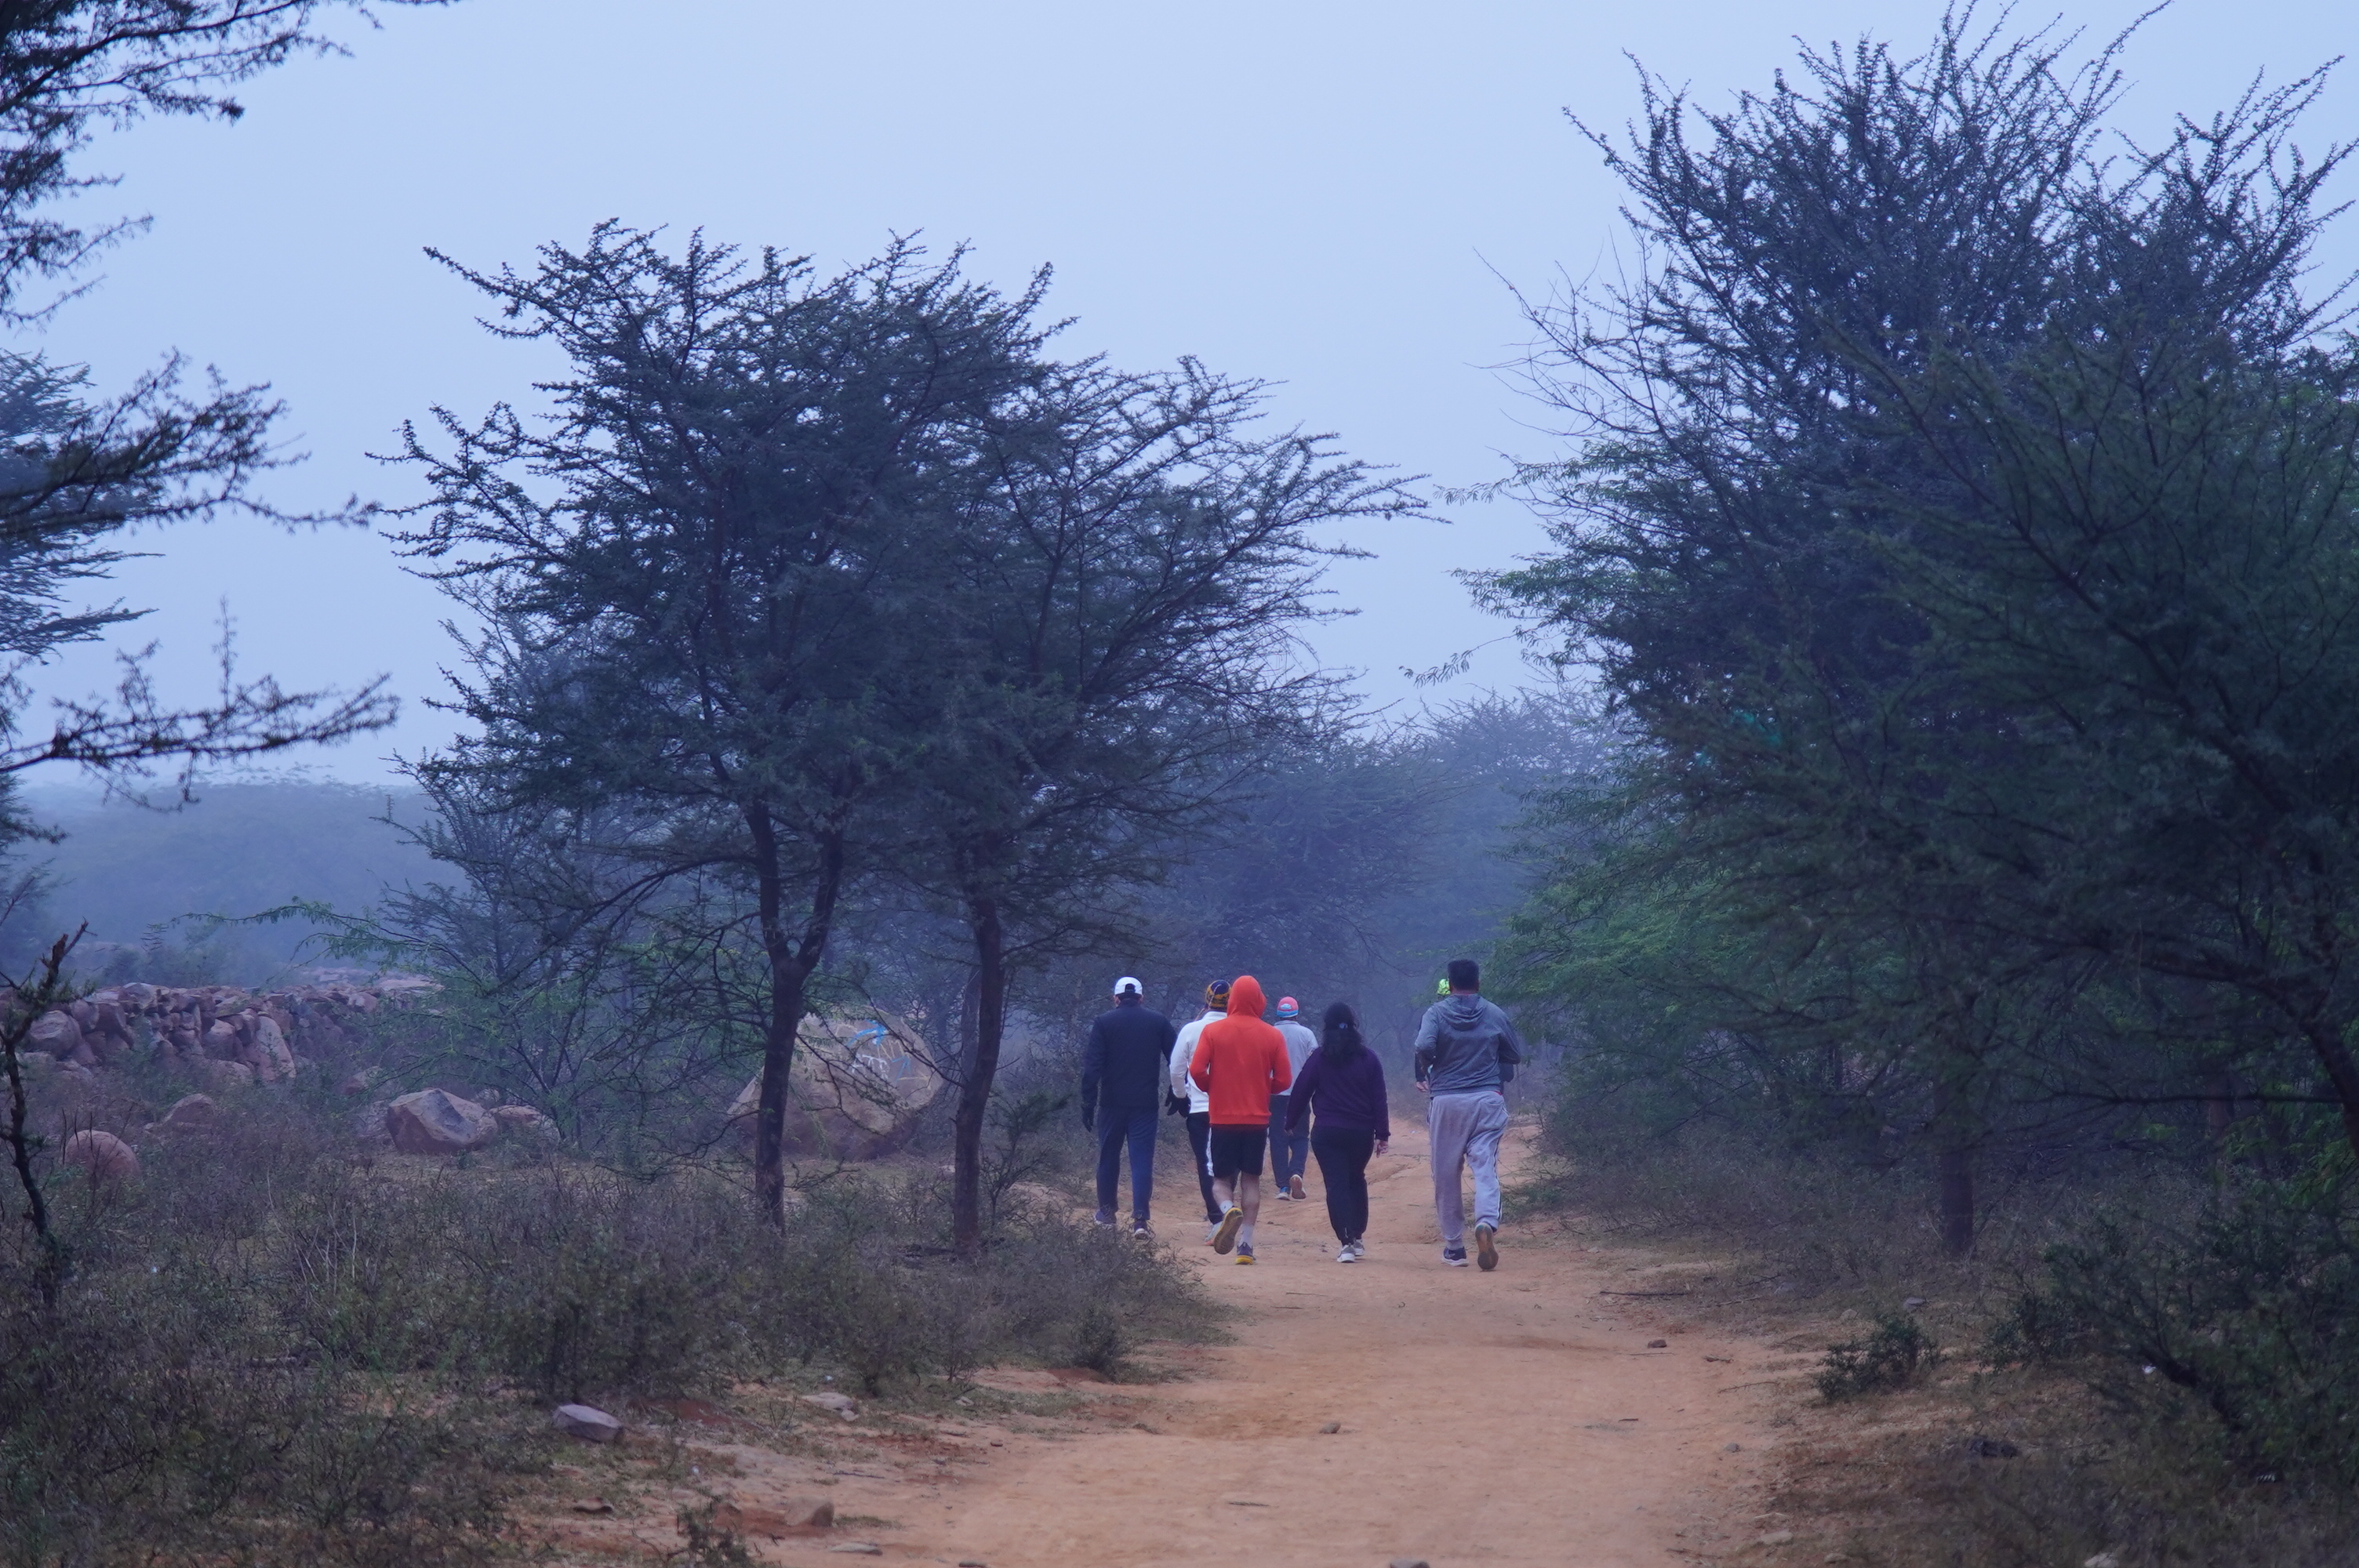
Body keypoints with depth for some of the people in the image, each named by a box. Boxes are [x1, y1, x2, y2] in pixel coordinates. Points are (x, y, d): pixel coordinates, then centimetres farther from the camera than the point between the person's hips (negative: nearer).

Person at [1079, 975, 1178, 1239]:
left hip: (1112, 1103, 0)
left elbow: (1092, 1068, -5)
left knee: (1108, 1156, 16)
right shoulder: (1158, 1022, 4)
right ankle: (1140, 1219, -14)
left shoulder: (1104, 1022, -1)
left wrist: (1088, 1106, -3)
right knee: (1142, 1159, -2)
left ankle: (1106, 1212, 28)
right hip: (1146, 1104, 0)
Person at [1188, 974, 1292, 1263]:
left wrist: (1212, 1089, 8)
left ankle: (1228, 1210, -25)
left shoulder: (1212, 1031, -4)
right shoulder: (1272, 1036, 0)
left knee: (1221, 1179, 8)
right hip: (1258, 1118, 1)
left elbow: (1196, 1070, -11)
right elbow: (1284, 1079, -1)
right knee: (1251, 1180, 11)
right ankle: (1246, 1243, 4)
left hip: (1222, 1118, -1)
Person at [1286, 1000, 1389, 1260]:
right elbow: (1379, 1098, 1)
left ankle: (1346, 1242, -13)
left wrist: (1291, 1122, 12)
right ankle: (1358, 1237, 23)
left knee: (1336, 1184, -2)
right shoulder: (1368, 1058, 2)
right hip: (1362, 1132, 2)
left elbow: (1300, 1092, -1)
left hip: (1327, 1133, -2)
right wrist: (1382, 1134, 4)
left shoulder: (1318, 1058, -4)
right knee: (1356, 1180, 22)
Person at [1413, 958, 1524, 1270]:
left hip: (1447, 1101, -1)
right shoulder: (1495, 1015, 5)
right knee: (1485, 1167, -5)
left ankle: (1454, 1246, 11)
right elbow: (1516, 1054, 13)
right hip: (1488, 1100, 1)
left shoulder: (1437, 1013, -1)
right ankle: (1487, 1221, -33)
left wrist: (1423, 1074, 1)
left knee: (1446, 1175, 8)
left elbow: (1425, 1047, -17)